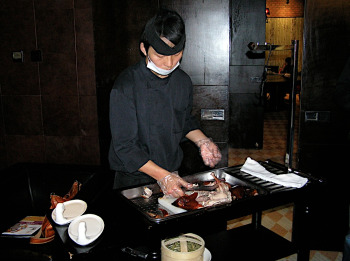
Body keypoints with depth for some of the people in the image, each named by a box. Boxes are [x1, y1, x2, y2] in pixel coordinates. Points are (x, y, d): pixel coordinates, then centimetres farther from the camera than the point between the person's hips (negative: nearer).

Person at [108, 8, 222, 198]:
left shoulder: (183, 82, -3)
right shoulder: (126, 86, -20)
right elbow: (124, 145, -20)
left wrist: (202, 141, -5)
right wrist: (162, 176, -27)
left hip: (172, 173, 5)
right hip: (133, 180, -4)